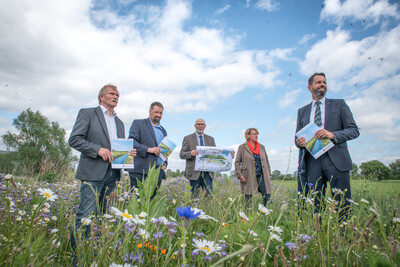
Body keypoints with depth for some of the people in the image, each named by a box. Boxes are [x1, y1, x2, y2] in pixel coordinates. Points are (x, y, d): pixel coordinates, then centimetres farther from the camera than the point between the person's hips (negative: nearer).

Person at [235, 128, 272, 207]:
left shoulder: (262, 147, 15)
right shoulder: (242, 147, 3)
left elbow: (266, 161, 19)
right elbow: (237, 162, 2)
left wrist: (269, 174, 12)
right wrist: (239, 175, -7)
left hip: (261, 176, 3)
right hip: (248, 177, -3)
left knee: (267, 196, -6)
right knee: (248, 198, 4)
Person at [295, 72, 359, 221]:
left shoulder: (339, 104, 13)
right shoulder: (302, 111, 19)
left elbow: (354, 130, 5)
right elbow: (297, 137, 18)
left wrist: (333, 134, -13)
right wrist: (299, 142, -7)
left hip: (336, 160, -2)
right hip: (313, 162, 2)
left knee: (342, 205, -3)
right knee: (315, 206, 2)